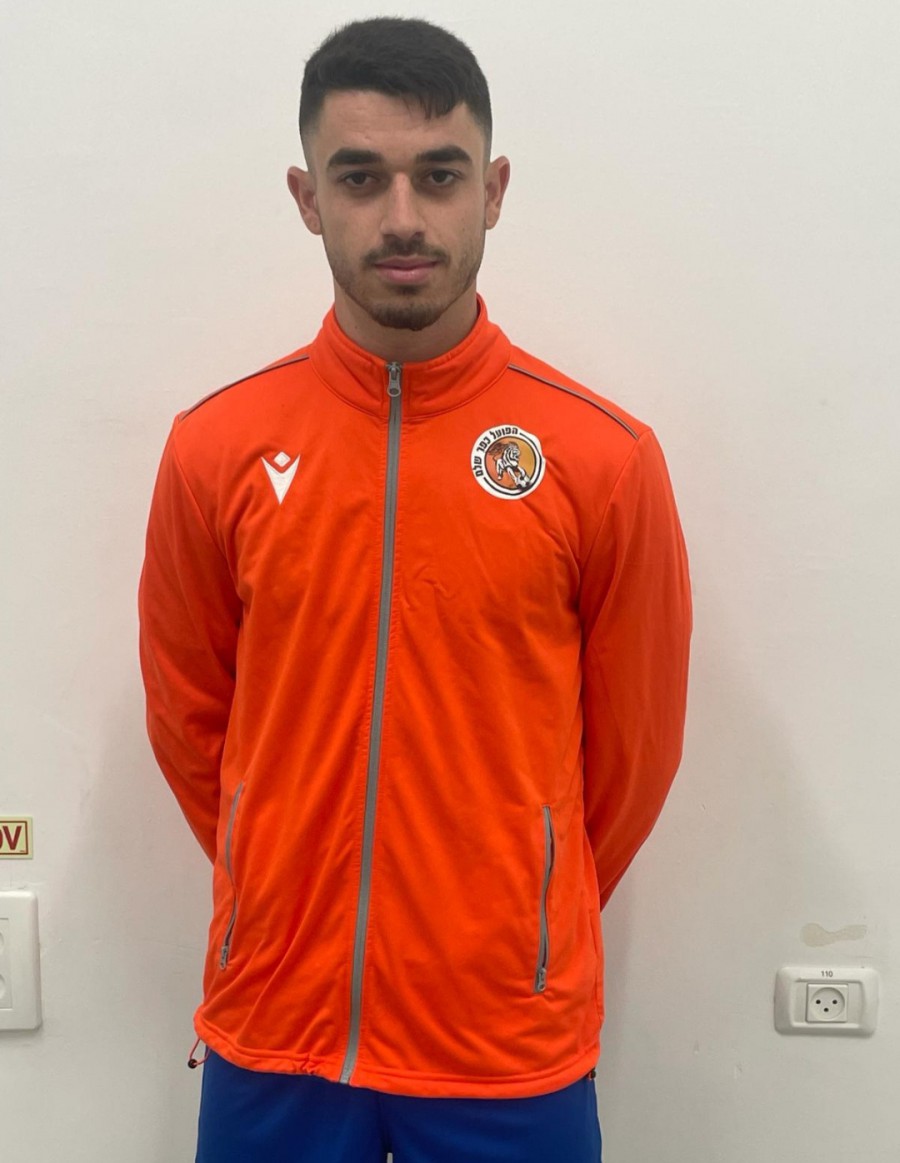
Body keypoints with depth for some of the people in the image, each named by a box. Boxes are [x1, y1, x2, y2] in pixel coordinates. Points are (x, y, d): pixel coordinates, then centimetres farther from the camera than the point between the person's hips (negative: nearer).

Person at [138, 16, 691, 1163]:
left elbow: (634, 745, 1)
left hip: (512, 1043, -1)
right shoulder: (214, 448, -4)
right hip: (272, 1031, 2)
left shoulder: (607, 458, -8)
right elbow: (189, 720, 6)